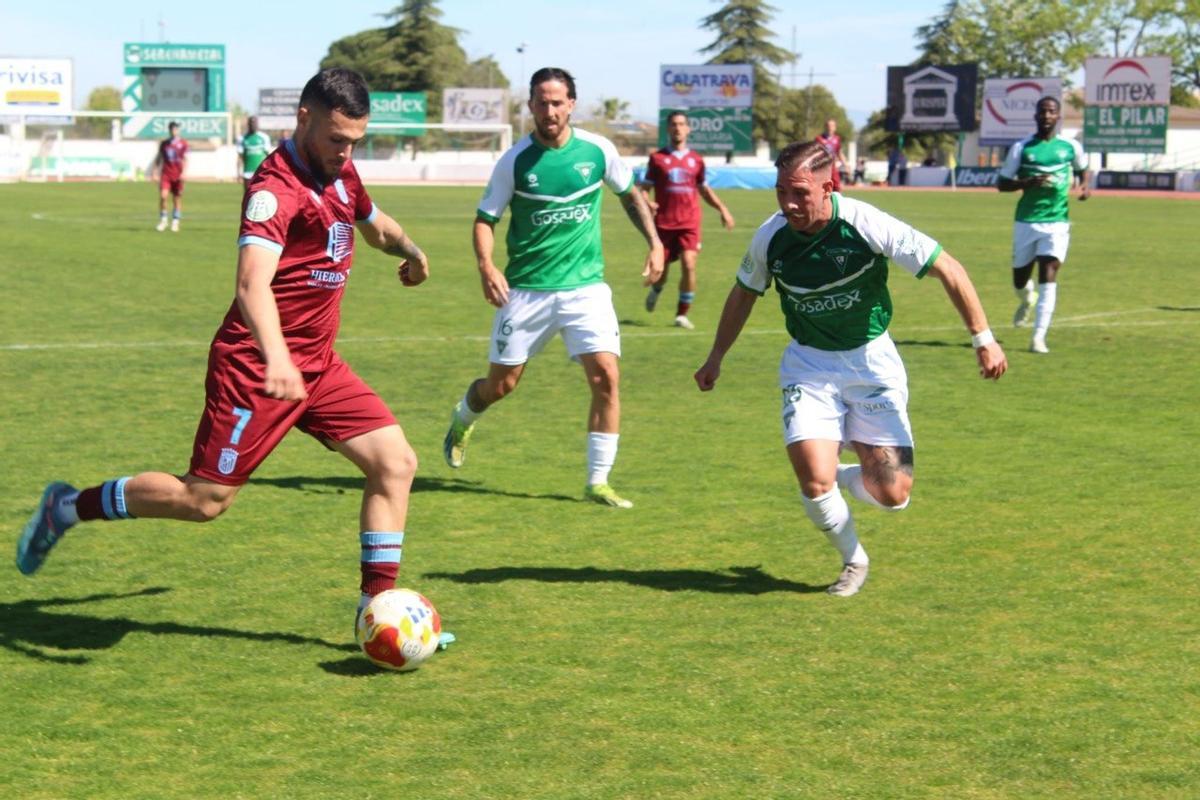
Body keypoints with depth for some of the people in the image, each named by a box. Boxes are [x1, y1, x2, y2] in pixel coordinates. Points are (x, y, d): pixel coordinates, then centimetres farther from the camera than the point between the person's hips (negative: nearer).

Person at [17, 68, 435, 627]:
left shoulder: (340, 173, 8)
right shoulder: (276, 188, -21)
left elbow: (375, 224, 36)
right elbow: (253, 282, -39)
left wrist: (408, 248, 22)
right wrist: (275, 358, -52)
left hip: (317, 365, 8)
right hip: (254, 369, -8)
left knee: (395, 462, -4)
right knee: (204, 500, -5)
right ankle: (68, 507, 15)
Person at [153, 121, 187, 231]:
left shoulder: (183, 143, 2)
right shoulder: (164, 143, 8)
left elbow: (185, 159, -1)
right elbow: (159, 158, 14)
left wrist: (183, 172, -12)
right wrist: (154, 171, 8)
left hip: (178, 175, -1)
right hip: (165, 174, 1)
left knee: (177, 198, 3)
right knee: (163, 196, -12)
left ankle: (175, 222, 13)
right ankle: (163, 220, 2)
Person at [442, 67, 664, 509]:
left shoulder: (598, 150, -1)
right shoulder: (514, 161, -7)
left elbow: (630, 194, 16)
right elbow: (485, 218, -1)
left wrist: (655, 244, 7)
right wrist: (486, 265, -19)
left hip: (586, 286, 1)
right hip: (526, 289, -1)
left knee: (606, 377, -13)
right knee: (501, 383, 7)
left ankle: (597, 482, -1)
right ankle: (463, 418, 43)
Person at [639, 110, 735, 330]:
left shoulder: (696, 160, 9)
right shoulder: (657, 158, 3)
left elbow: (704, 189, 23)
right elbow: (644, 188, 5)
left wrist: (722, 209, 11)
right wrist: (647, 203, -17)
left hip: (690, 223, 1)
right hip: (664, 222, -1)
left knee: (688, 264, -17)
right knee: (661, 269, 5)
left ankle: (682, 314, -4)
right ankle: (655, 291, 43)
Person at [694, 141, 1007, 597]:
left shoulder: (867, 225, -22)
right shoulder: (770, 238, -12)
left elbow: (948, 270, -13)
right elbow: (744, 294, 10)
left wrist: (983, 339, -14)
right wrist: (716, 358, 19)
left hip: (871, 360, -1)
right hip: (809, 364, 1)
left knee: (893, 494, -8)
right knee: (814, 482, -17)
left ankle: (839, 476, 28)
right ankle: (854, 561, 13)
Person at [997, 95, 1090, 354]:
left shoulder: (1070, 146, 3)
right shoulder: (1021, 148, -1)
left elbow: (1082, 168, 23)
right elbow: (1002, 183, 0)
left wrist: (1085, 185, 1)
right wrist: (1028, 182, -17)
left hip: (1057, 221, -1)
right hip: (1026, 221, 1)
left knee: (1049, 275, -15)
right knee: (1020, 279, 9)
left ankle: (1039, 337, -14)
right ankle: (1027, 300, 48)